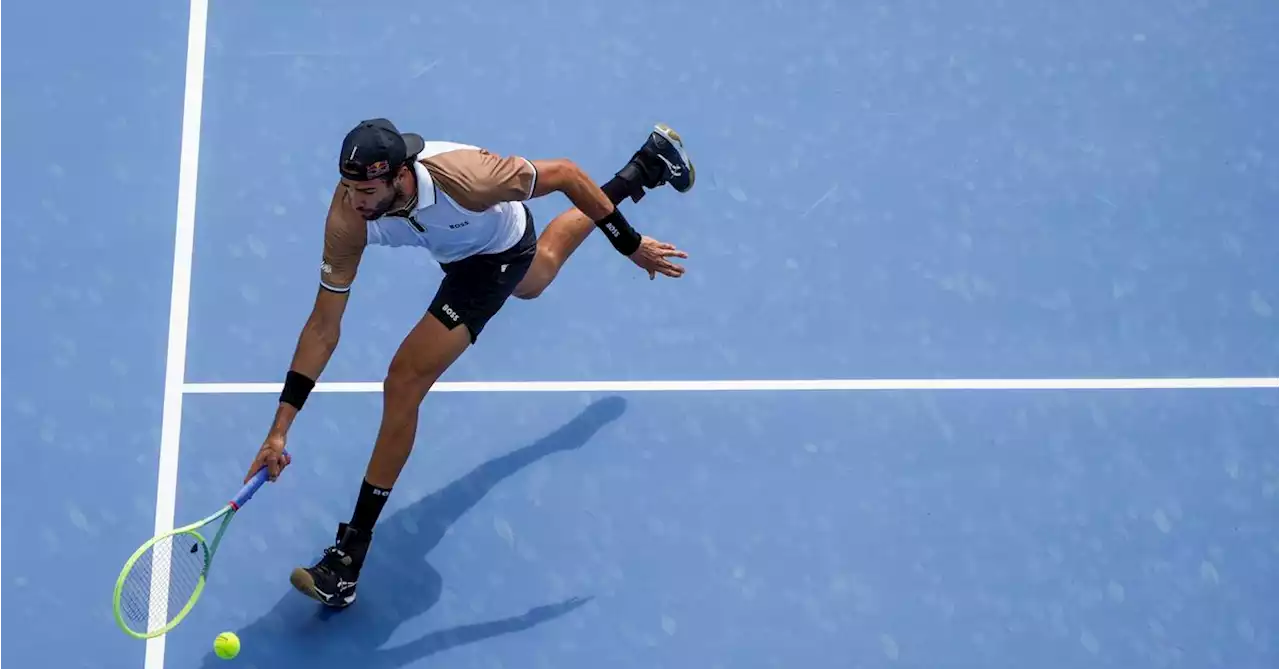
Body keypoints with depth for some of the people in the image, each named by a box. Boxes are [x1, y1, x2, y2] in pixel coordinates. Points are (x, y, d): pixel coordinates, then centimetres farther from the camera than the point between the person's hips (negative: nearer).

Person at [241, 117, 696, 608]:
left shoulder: (464, 179, -47)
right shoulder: (348, 217, -35)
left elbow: (565, 174, -30)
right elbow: (323, 327, -27)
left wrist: (630, 244, -22)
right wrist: (280, 428, -30)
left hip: (499, 252, -5)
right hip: (454, 250, 6)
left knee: (405, 383, -17)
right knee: (533, 280, 40)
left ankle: (351, 556, -6)